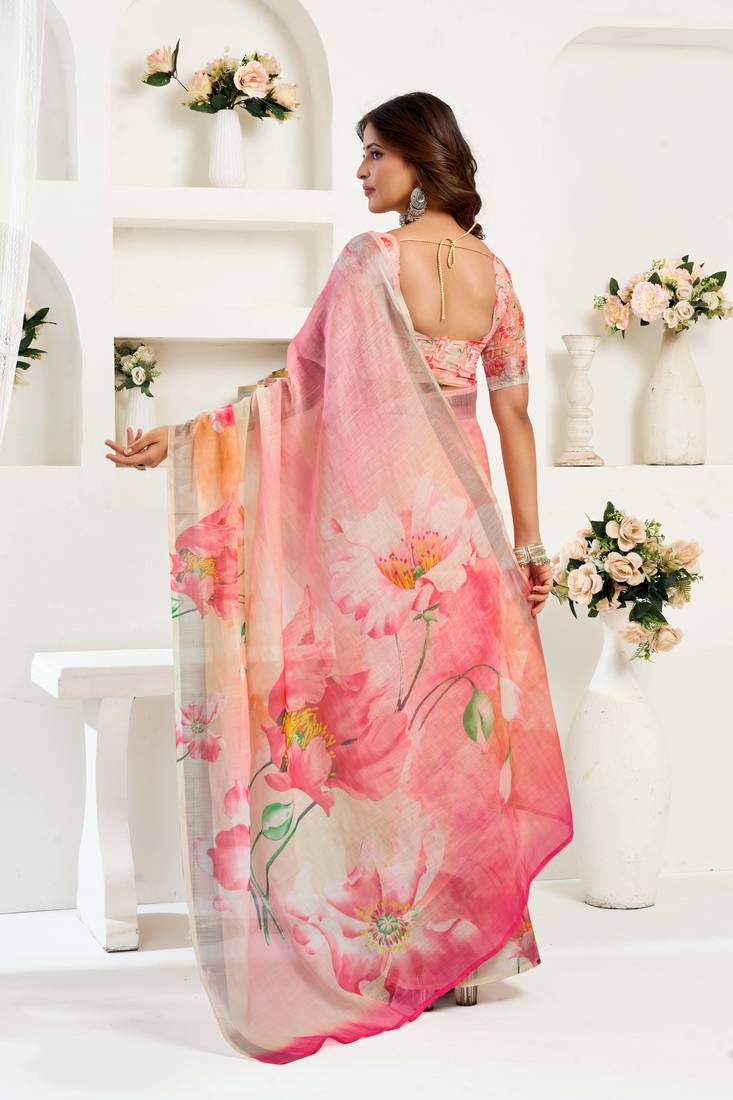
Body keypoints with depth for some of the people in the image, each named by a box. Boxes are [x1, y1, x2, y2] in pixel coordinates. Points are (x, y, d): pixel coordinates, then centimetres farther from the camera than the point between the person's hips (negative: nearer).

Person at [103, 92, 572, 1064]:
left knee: (380, 726, 2)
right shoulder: (494, 273, 7)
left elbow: (302, 383, -12)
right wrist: (530, 541, 12)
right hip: (462, 518, 5)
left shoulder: (370, 259, -10)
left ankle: (396, 954, 6)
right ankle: (467, 948, 17)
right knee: (465, 727, 10)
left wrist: (177, 439, -12)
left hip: (377, 521, -5)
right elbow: (515, 415, 8)